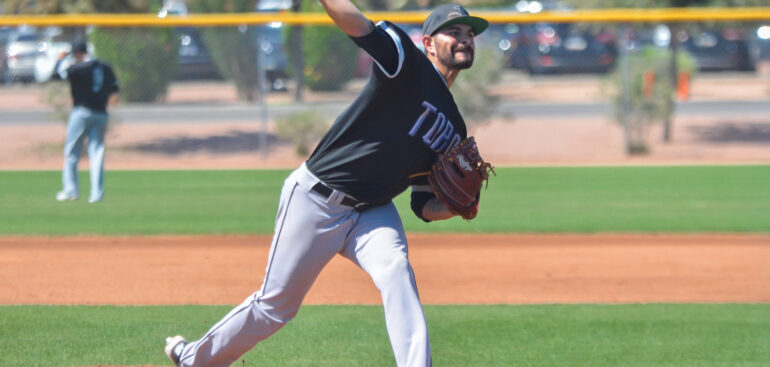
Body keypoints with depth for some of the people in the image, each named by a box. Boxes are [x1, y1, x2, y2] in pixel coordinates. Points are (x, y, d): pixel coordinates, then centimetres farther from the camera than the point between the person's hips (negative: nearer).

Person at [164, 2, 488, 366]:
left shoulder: (452, 131, 11)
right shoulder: (406, 63, -9)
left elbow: (425, 205, 12)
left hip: (372, 211, 5)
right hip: (315, 201, -5)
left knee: (396, 270, -27)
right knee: (277, 302, 3)